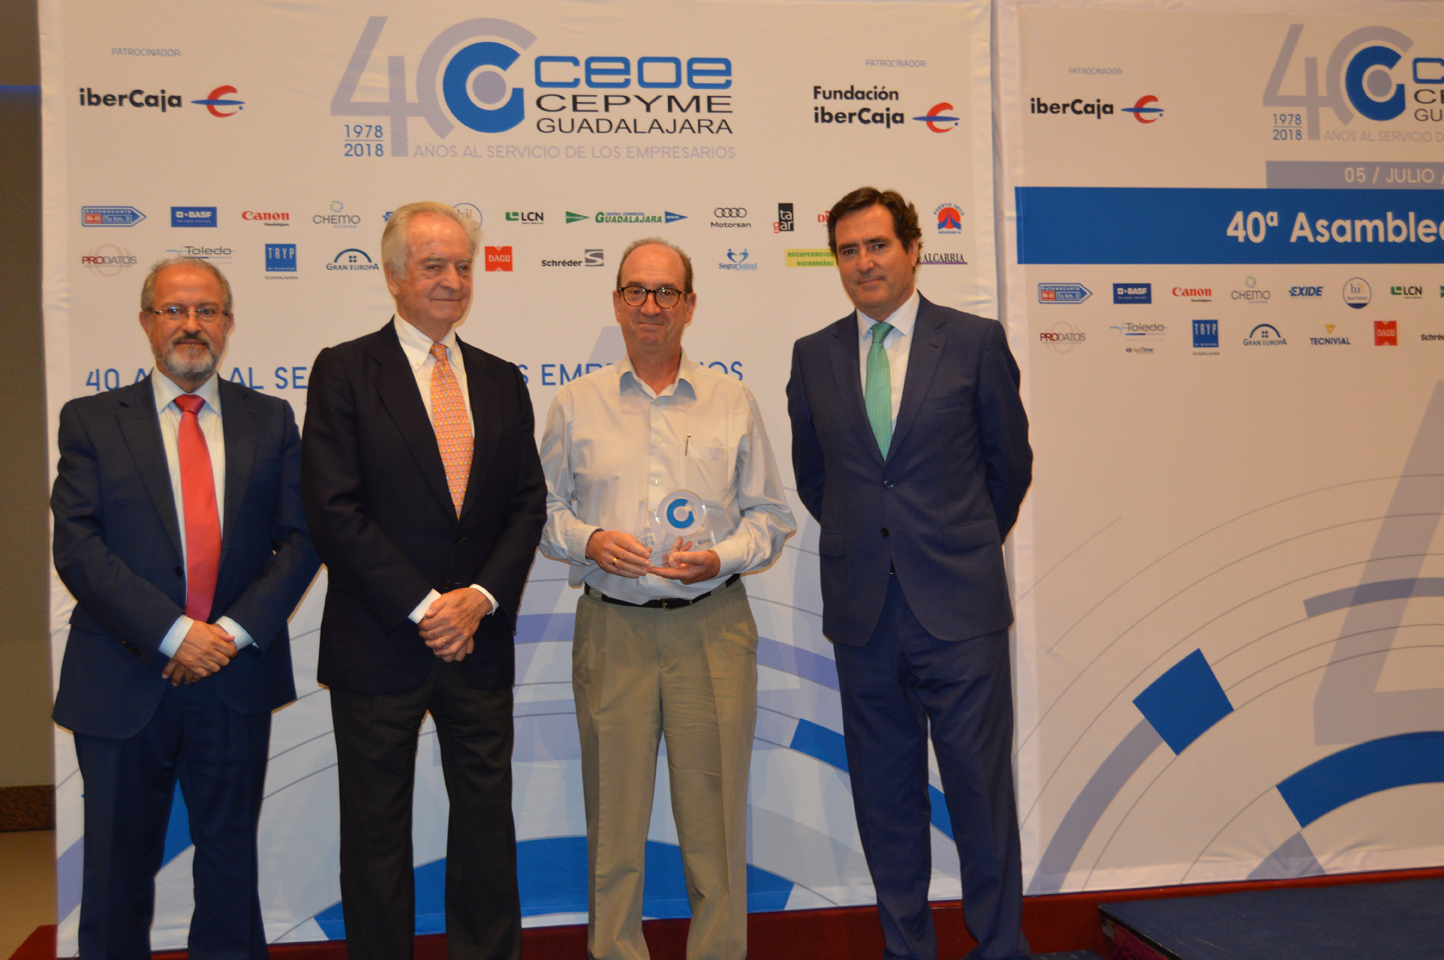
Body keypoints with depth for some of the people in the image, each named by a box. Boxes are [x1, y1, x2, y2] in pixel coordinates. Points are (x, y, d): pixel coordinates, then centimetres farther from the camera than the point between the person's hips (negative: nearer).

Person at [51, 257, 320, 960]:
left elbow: (300, 539, 0)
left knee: (230, 858, 13)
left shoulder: (270, 420, 7)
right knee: (118, 869, 11)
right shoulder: (90, 421, 2)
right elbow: (76, 546, -8)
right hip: (124, 683, -1)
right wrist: (172, 633, -17)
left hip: (236, 680, 1)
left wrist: (234, 631, -12)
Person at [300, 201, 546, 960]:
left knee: (486, 819, 12)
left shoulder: (502, 381, 11)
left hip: (479, 640, 4)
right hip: (378, 642, -3)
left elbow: (527, 503, 7)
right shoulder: (343, 371, -3)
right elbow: (333, 508, -11)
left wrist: (480, 598, -8)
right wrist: (423, 607, -14)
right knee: (376, 830, 9)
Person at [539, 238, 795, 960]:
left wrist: (721, 557, -8)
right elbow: (545, 506, 13)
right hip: (611, 629, 0)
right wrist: (587, 541, -7)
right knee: (614, 810, 6)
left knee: (714, 812, 3)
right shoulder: (576, 404, 8)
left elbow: (770, 514, 10)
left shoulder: (733, 404, 8)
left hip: (712, 626, 0)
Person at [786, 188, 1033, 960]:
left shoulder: (977, 341, 0)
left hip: (958, 606, -2)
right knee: (884, 790, 11)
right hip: (862, 607, 3)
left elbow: (1009, 463, 8)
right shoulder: (813, 356, 7)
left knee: (979, 782, 3)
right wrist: (860, 543, 12)